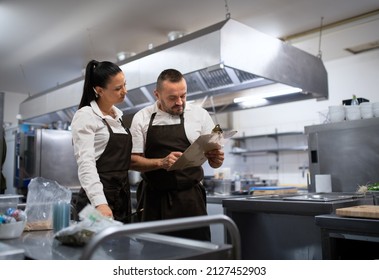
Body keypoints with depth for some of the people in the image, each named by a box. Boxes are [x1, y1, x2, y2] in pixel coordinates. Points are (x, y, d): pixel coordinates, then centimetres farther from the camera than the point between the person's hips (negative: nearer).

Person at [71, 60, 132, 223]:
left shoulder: (118, 115, 12)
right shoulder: (85, 116, -10)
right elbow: (85, 163, -20)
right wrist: (99, 203, -32)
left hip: (122, 197, 7)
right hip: (99, 198, -7)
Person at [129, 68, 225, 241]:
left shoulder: (200, 115, 1)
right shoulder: (142, 118, 1)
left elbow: (214, 161, 5)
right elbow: (134, 161, -1)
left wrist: (217, 158, -18)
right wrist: (162, 162, -19)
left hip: (190, 199, 0)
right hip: (154, 200, 1)